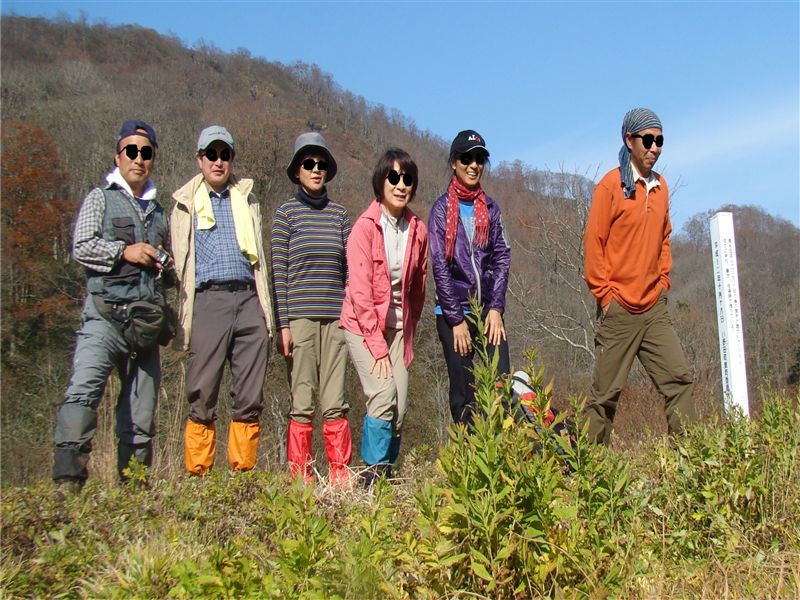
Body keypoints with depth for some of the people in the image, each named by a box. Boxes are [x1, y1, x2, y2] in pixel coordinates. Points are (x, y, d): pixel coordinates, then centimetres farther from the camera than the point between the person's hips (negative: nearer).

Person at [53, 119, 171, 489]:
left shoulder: (158, 211, 24)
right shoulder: (100, 198, 11)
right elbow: (81, 247, -3)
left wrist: (167, 266, 10)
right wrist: (124, 251, -11)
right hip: (105, 315, -4)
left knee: (141, 414, 4)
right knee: (83, 390, -23)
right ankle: (68, 479, -26)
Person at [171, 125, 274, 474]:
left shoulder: (247, 200, 21)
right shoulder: (185, 203, 15)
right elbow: (177, 261, 12)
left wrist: (266, 312, 13)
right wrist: (179, 317, 3)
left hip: (248, 299, 2)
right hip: (208, 299, -2)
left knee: (250, 398, 0)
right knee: (203, 396, -4)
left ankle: (243, 474, 8)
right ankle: (197, 476, 3)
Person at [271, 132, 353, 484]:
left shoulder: (340, 213, 14)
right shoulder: (286, 212, 5)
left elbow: (350, 269, 13)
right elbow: (278, 271, 0)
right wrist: (283, 324, -6)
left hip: (336, 318, 3)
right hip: (300, 316, -2)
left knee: (335, 403, 1)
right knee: (302, 403, -1)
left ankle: (340, 476, 9)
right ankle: (300, 479, 8)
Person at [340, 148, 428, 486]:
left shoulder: (417, 230, 3)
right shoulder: (365, 227, -12)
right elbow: (360, 291, -15)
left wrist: (408, 330, 9)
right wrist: (377, 346, -16)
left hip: (397, 327, 5)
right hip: (362, 325, -4)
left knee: (400, 407, -2)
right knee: (383, 395, -19)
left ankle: (387, 477, 13)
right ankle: (373, 476, -6)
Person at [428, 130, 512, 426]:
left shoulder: (491, 208, 11)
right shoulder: (442, 208, 0)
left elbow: (502, 258, 7)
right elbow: (440, 266, -5)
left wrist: (496, 308, -5)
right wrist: (457, 319, -9)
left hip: (489, 309, 3)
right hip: (453, 312, -3)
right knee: (464, 394, 1)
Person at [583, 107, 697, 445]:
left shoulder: (660, 186, 12)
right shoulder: (611, 185, -8)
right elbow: (593, 243, -9)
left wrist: (663, 280, 11)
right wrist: (604, 294, -10)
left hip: (654, 307, 6)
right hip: (619, 309, -6)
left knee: (679, 378, 0)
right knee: (606, 392, 2)